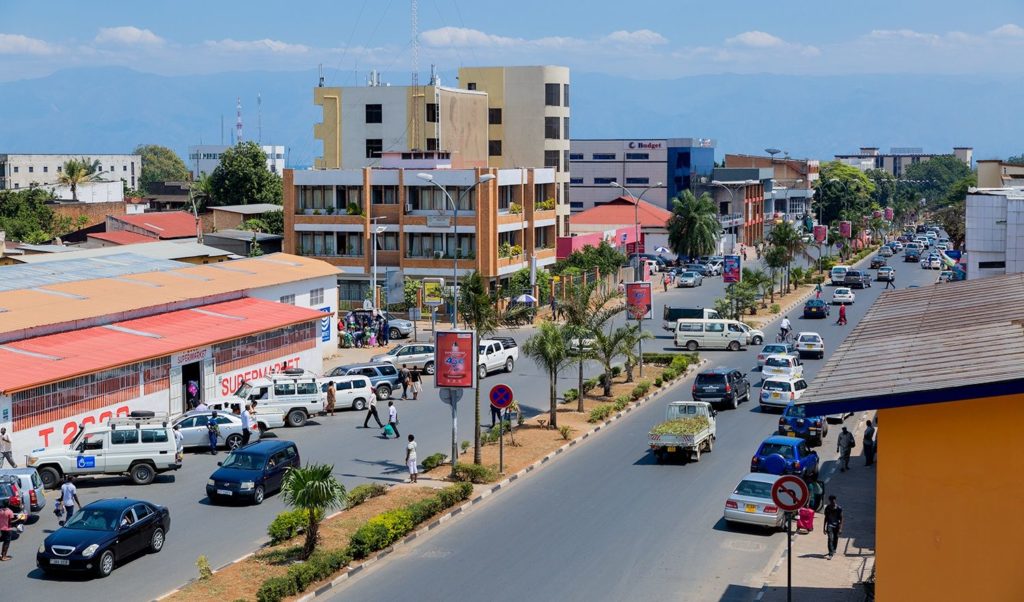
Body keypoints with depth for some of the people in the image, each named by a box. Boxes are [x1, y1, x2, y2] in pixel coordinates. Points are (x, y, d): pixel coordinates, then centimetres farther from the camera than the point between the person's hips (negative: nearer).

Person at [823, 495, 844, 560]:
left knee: (835, 539, 13)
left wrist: (840, 528, -12)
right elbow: (826, 518, 8)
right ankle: (830, 554, -20)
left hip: (836, 525, 0)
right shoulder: (827, 508, -1)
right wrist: (824, 527, 8)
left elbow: (841, 518, -6)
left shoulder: (839, 508, -8)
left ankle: (834, 550, 39)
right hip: (830, 525, 0)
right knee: (830, 539, -14)